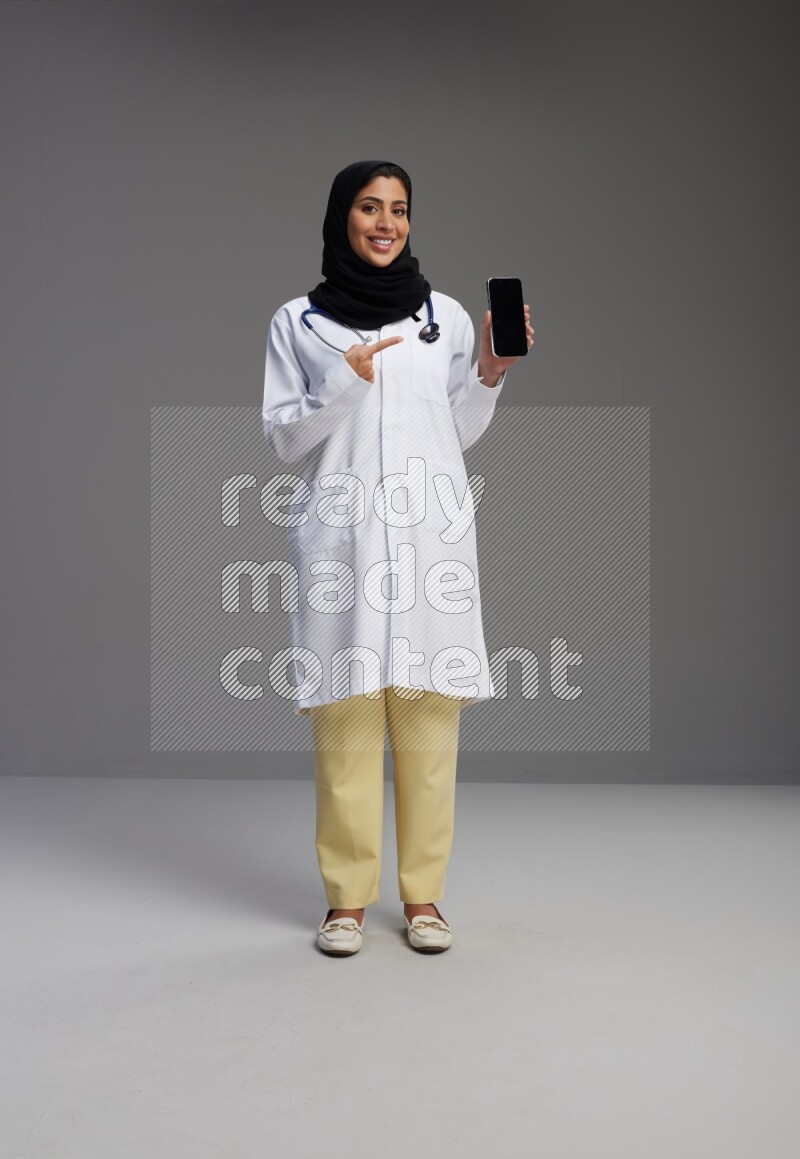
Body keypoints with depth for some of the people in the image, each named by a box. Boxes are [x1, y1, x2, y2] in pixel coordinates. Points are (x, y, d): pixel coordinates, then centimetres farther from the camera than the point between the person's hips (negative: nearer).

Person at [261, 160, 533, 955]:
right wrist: (342, 383, -9)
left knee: (428, 714, -1)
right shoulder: (297, 322, 9)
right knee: (345, 714, -4)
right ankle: (347, 897, 7)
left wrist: (490, 374, 0)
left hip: (430, 534, 2)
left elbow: (460, 435, 16)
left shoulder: (447, 316, 14)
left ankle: (422, 895, 9)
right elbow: (283, 437, 5)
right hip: (339, 536, -1)